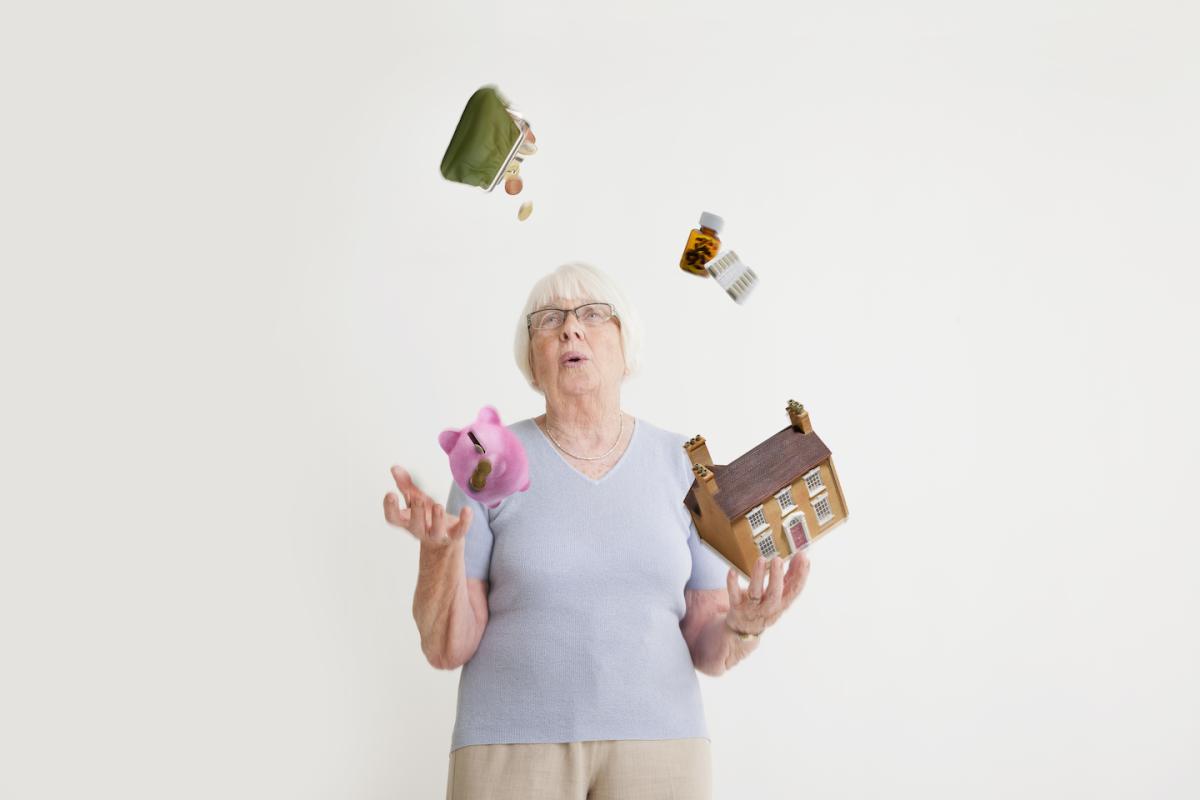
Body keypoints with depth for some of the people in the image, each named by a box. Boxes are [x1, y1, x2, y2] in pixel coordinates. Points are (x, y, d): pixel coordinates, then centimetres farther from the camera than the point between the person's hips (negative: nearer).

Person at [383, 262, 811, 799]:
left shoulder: (686, 468, 3)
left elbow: (708, 650, 4)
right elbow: (446, 648, -4)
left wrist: (743, 626, -19)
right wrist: (439, 549, -23)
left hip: (653, 745, 2)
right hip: (514, 749, -1)